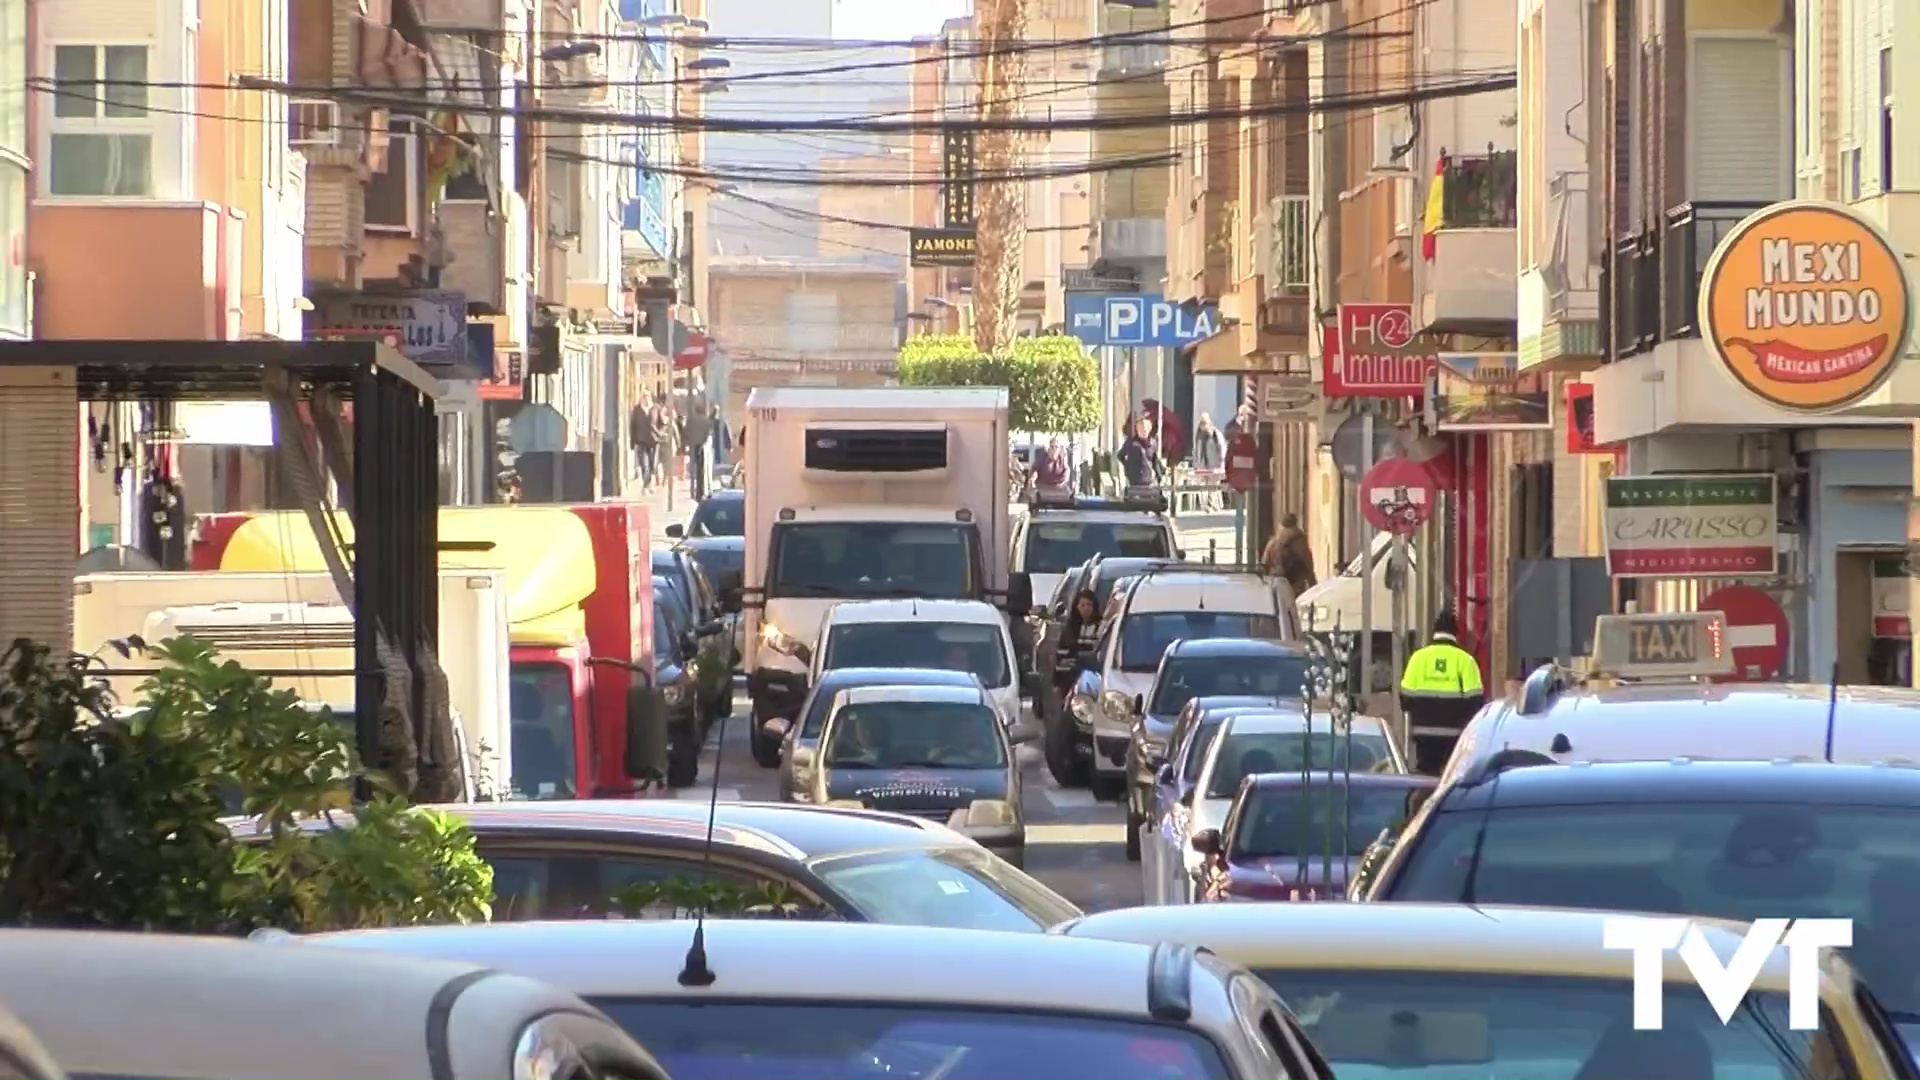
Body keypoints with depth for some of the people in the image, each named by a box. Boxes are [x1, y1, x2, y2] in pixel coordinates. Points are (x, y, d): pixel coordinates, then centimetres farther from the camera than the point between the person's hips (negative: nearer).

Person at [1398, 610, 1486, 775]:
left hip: (1424, 730, 2)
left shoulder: (1419, 657, 1)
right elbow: (1475, 698, -5)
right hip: (1455, 731, -2)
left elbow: (1406, 695, 3)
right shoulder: (1464, 659, -4)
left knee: (1425, 774, 7)